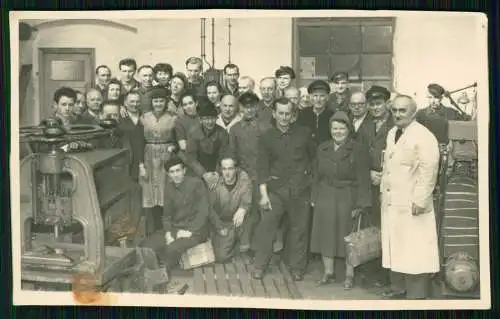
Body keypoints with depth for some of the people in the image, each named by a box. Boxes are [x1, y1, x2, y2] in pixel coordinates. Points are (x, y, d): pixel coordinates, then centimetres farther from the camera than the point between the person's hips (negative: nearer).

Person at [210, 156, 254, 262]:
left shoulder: (244, 180, -14)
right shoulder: (215, 183, -12)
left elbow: (247, 201, -26)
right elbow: (211, 208, -5)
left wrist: (242, 210, -48)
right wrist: (219, 227, -11)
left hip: (240, 223, 1)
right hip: (223, 223, -1)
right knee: (221, 257, -13)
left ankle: (245, 244, -2)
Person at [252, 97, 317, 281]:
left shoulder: (303, 133, 3)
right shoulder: (266, 137, 1)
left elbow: (314, 157, 13)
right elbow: (262, 167, -3)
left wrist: (308, 173, 3)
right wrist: (263, 194, -11)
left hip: (299, 189, 1)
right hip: (275, 189, -1)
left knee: (299, 228, 6)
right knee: (266, 226, -5)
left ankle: (297, 267, 21)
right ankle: (259, 266, 8)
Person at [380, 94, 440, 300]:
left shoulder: (424, 137, -12)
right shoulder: (392, 133, 14)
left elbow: (429, 171, -18)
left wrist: (420, 200, -19)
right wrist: (383, 189, 15)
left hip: (412, 205, -8)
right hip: (391, 202, 8)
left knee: (414, 252, -3)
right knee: (393, 248, 13)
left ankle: (416, 296, 5)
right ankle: (398, 288, 25)